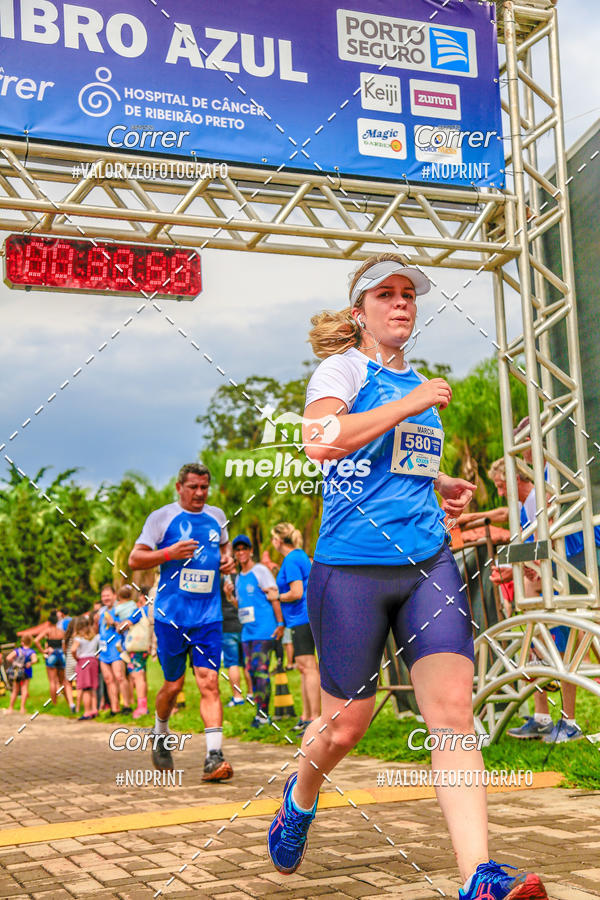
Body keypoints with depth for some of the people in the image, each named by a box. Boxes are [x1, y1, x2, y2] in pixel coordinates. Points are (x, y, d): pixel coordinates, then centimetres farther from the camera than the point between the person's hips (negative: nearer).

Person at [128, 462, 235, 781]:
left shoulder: (217, 516, 13)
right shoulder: (162, 517, 0)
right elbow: (134, 559, -1)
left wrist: (227, 559, 10)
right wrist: (168, 553, -17)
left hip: (208, 617, 2)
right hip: (171, 614, -2)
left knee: (209, 683, -10)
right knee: (174, 683, 7)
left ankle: (214, 756, -15)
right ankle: (160, 735, 36)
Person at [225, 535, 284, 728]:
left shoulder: (260, 571, -3)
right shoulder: (238, 578, 19)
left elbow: (274, 597, -9)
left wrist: (280, 623, -15)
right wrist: (230, 596, 5)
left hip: (264, 630, -8)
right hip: (247, 632, 8)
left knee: (261, 671, -11)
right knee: (252, 672, 7)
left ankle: (263, 714, -10)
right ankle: (260, 712, 13)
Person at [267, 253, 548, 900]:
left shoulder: (416, 382, 19)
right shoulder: (343, 367, -1)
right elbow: (319, 440, -21)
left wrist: (440, 484, 16)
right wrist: (410, 404, -16)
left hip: (428, 562, 5)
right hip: (351, 567, -5)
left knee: (452, 708, -11)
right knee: (345, 724, 5)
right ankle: (301, 794, 38)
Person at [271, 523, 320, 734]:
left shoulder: (291, 561, -14)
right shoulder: (301, 555, 15)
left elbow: (296, 593, -21)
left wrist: (276, 597, -4)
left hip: (302, 618, -10)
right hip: (304, 617, 10)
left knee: (307, 667, -12)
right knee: (304, 667, 13)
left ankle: (315, 718, -14)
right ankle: (306, 717, 18)